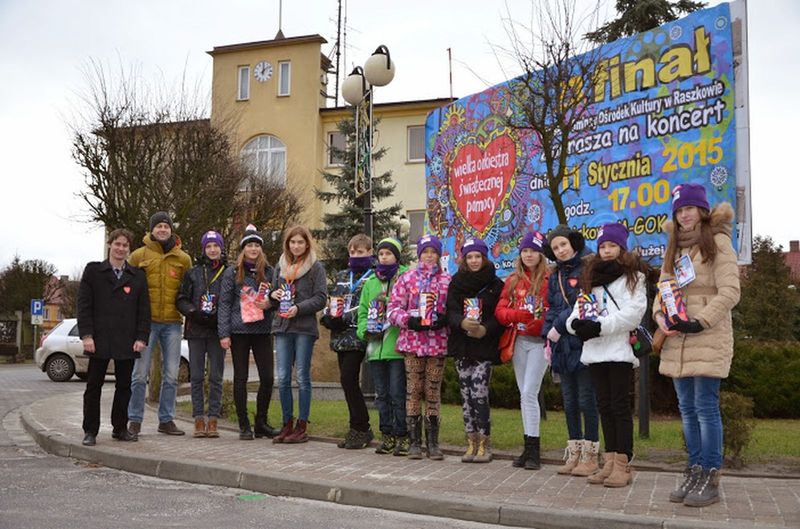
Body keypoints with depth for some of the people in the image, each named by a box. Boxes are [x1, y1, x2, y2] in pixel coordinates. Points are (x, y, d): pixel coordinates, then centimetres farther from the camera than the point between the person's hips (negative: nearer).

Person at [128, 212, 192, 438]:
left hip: (172, 323, 2)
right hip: (146, 321, -2)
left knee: (171, 375, 6)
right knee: (140, 374, -1)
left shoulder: (183, 259, 7)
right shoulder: (139, 255, 2)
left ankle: (166, 420, 16)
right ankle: (135, 420, 11)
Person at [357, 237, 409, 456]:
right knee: (381, 395, 11)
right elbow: (363, 311, 17)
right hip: (376, 347, 6)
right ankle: (387, 435, 21)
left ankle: (402, 437, 7)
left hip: (397, 347, -6)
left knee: (397, 394, -4)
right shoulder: (370, 282, 15)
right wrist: (365, 330, 1)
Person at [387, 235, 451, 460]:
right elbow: (393, 308, 2)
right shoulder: (407, 279, 5)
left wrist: (445, 319, -11)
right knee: (413, 390, 3)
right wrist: (409, 320, -14)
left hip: (437, 343, 1)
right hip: (413, 341, 0)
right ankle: (414, 441, 11)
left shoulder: (447, 280, 7)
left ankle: (433, 442, 14)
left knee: (433, 391, 6)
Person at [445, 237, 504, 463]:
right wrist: (463, 322, -21)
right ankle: (472, 442, 14)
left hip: (484, 346, -3)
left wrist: (485, 329, -19)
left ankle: (484, 444, 0)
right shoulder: (456, 283, 9)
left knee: (478, 393, -11)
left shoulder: (495, 284, 2)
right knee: (466, 395, 6)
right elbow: (451, 311, 0)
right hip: (461, 345, 3)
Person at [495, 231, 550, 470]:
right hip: (518, 341, 5)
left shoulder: (548, 280, -4)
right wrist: (517, 315, -14)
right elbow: (500, 310, 4)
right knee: (524, 395, 9)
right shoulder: (513, 280, 11)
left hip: (539, 342, -5)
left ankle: (534, 451, -3)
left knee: (529, 393, -11)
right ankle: (528, 449, 16)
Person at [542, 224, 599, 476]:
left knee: (586, 401, -2)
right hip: (563, 346, 7)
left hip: (584, 344, -7)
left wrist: (559, 326, -14)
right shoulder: (555, 276, 16)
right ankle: (574, 453, 19)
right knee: (569, 402, 11)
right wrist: (548, 335, 4)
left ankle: (590, 456, 7)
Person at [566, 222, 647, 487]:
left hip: (620, 349, -6)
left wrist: (600, 326, -18)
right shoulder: (591, 277, 20)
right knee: (604, 406, 8)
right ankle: (610, 462, 13)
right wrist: (576, 322, -9)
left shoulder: (633, 276, 2)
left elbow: (634, 312, -10)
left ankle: (623, 464, -2)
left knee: (620, 406, -5)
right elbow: (580, 306, 14)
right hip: (595, 350, 6)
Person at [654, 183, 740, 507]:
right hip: (677, 340, 7)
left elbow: (729, 292, -10)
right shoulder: (674, 246, 18)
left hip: (708, 338, -6)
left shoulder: (718, 242, -3)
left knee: (706, 408, -6)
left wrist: (701, 321, -18)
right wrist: (659, 314, -5)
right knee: (687, 409, 9)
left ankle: (711, 479, 2)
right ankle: (695, 472, 18)